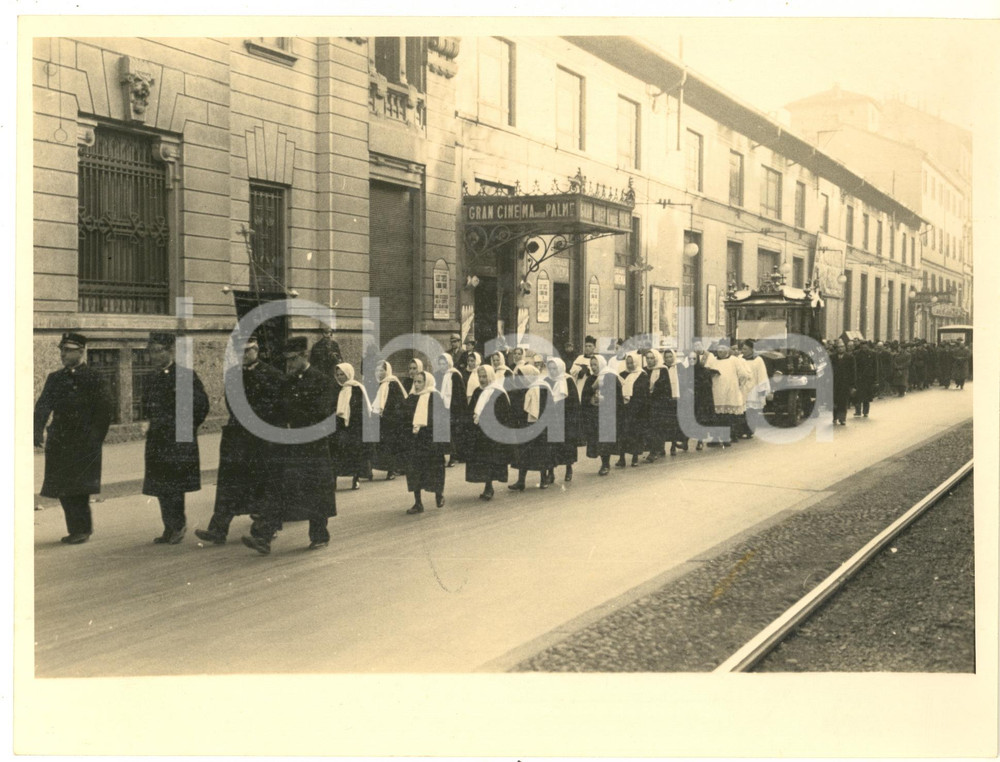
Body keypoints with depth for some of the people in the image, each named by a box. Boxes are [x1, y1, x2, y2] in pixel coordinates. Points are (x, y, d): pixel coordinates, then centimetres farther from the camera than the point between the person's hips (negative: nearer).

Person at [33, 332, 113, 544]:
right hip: (59, 444, 6)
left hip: (83, 445, -5)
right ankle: (78, 528, 20)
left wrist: (94, 440, -9)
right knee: (62, 489, 8)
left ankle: (82, 529, 5)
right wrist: (38, 434, -6)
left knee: (77, 487, -6)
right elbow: (42, 407, 7)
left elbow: (103, 411, -5)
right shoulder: (55, 379, 11)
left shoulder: (92, 379, -4)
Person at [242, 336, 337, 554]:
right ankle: (263, 537, -9)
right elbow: (278, 412, 15)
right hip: (287, 448, 4)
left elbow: (321, 414, -9)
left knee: (316, 494, 5)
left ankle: (320, 536, 21)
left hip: (313, 447, -4)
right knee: (278, 491, -4)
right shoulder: (285, 382, 13)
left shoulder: (322, 381, -3)